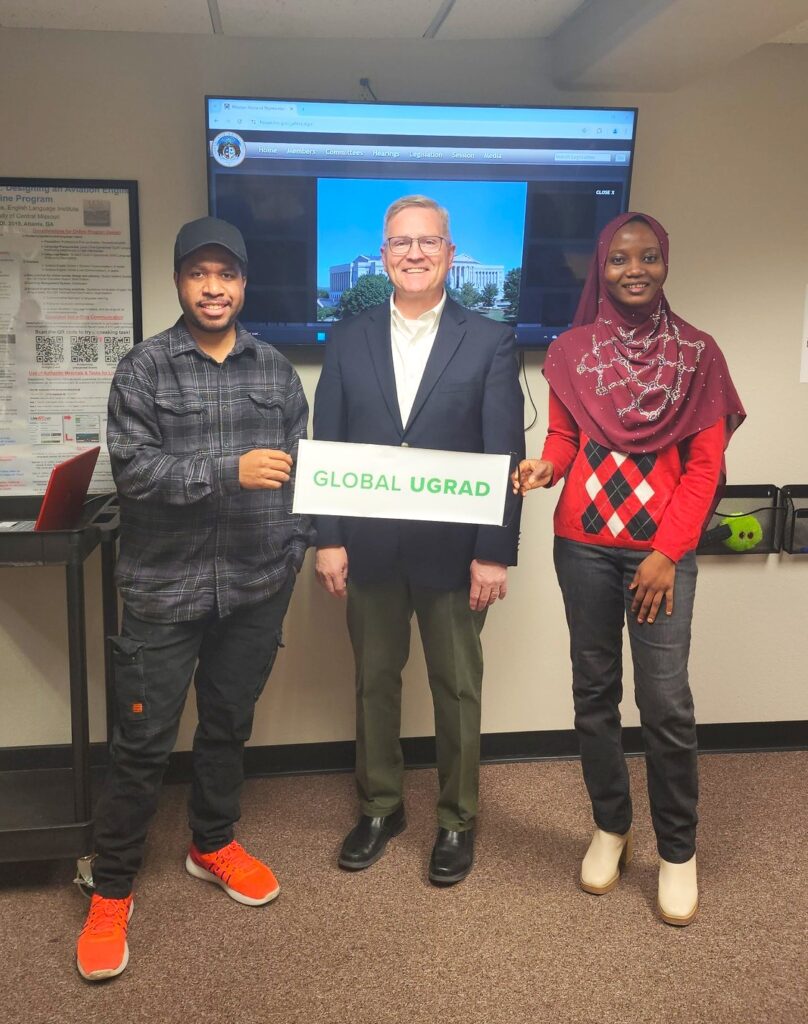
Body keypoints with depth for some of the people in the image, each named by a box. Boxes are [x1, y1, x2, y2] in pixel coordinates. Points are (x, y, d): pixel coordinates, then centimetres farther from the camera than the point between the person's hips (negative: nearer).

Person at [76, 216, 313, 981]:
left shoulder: (276, 370, 8)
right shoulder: (143, 369, -3)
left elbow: (302, 466, 10)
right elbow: (132, 469, -14)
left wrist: (300, 545, 2)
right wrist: (229, 470, -24)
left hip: (255, 585, 3)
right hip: (166, 587, -3)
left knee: (229, 725, 18)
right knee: (142, 742, 4)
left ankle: (213, 845, 40)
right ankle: (111, 890, 21)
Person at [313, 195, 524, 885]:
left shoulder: (490, 342, -2)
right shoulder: (348, 340, 5)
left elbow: (505, 455, -6)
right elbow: (325, 447, 3)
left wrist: (495, 552, -10)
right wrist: (328, 538, -3)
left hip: (453, 549, -2)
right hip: (370, 548, 2)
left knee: (457, 688, 10)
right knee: (374, 681, 15)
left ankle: (458, 819, 29)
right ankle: (381, 807, 34)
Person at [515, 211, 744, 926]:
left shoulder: (697, 352, 1)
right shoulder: (573, 351, 5)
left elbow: (704, 464, -1)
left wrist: (667, 553, -9)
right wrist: (544, 467, -12)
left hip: (661, 548, -2)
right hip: (584, 544, 2)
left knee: (666, 703, -4)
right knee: (594, 690, 10)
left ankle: (678, 851, 17)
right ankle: (611, 827, 30)